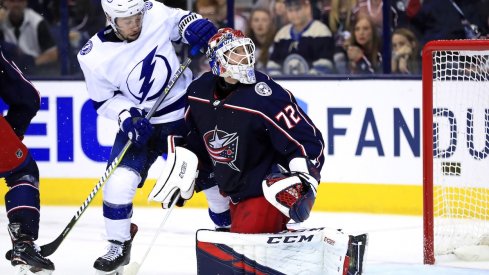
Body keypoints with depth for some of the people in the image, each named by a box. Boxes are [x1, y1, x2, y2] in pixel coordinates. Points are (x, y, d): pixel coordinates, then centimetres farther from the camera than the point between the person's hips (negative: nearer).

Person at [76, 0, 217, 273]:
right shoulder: (94, 56, -19)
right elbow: (103, 100, -6)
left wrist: (196, 26, -17)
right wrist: (126, 115, -22)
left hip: (185, 112, 2)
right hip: (139, 122, -2)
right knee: (120, 181, -17)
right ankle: (119, 246, 4)